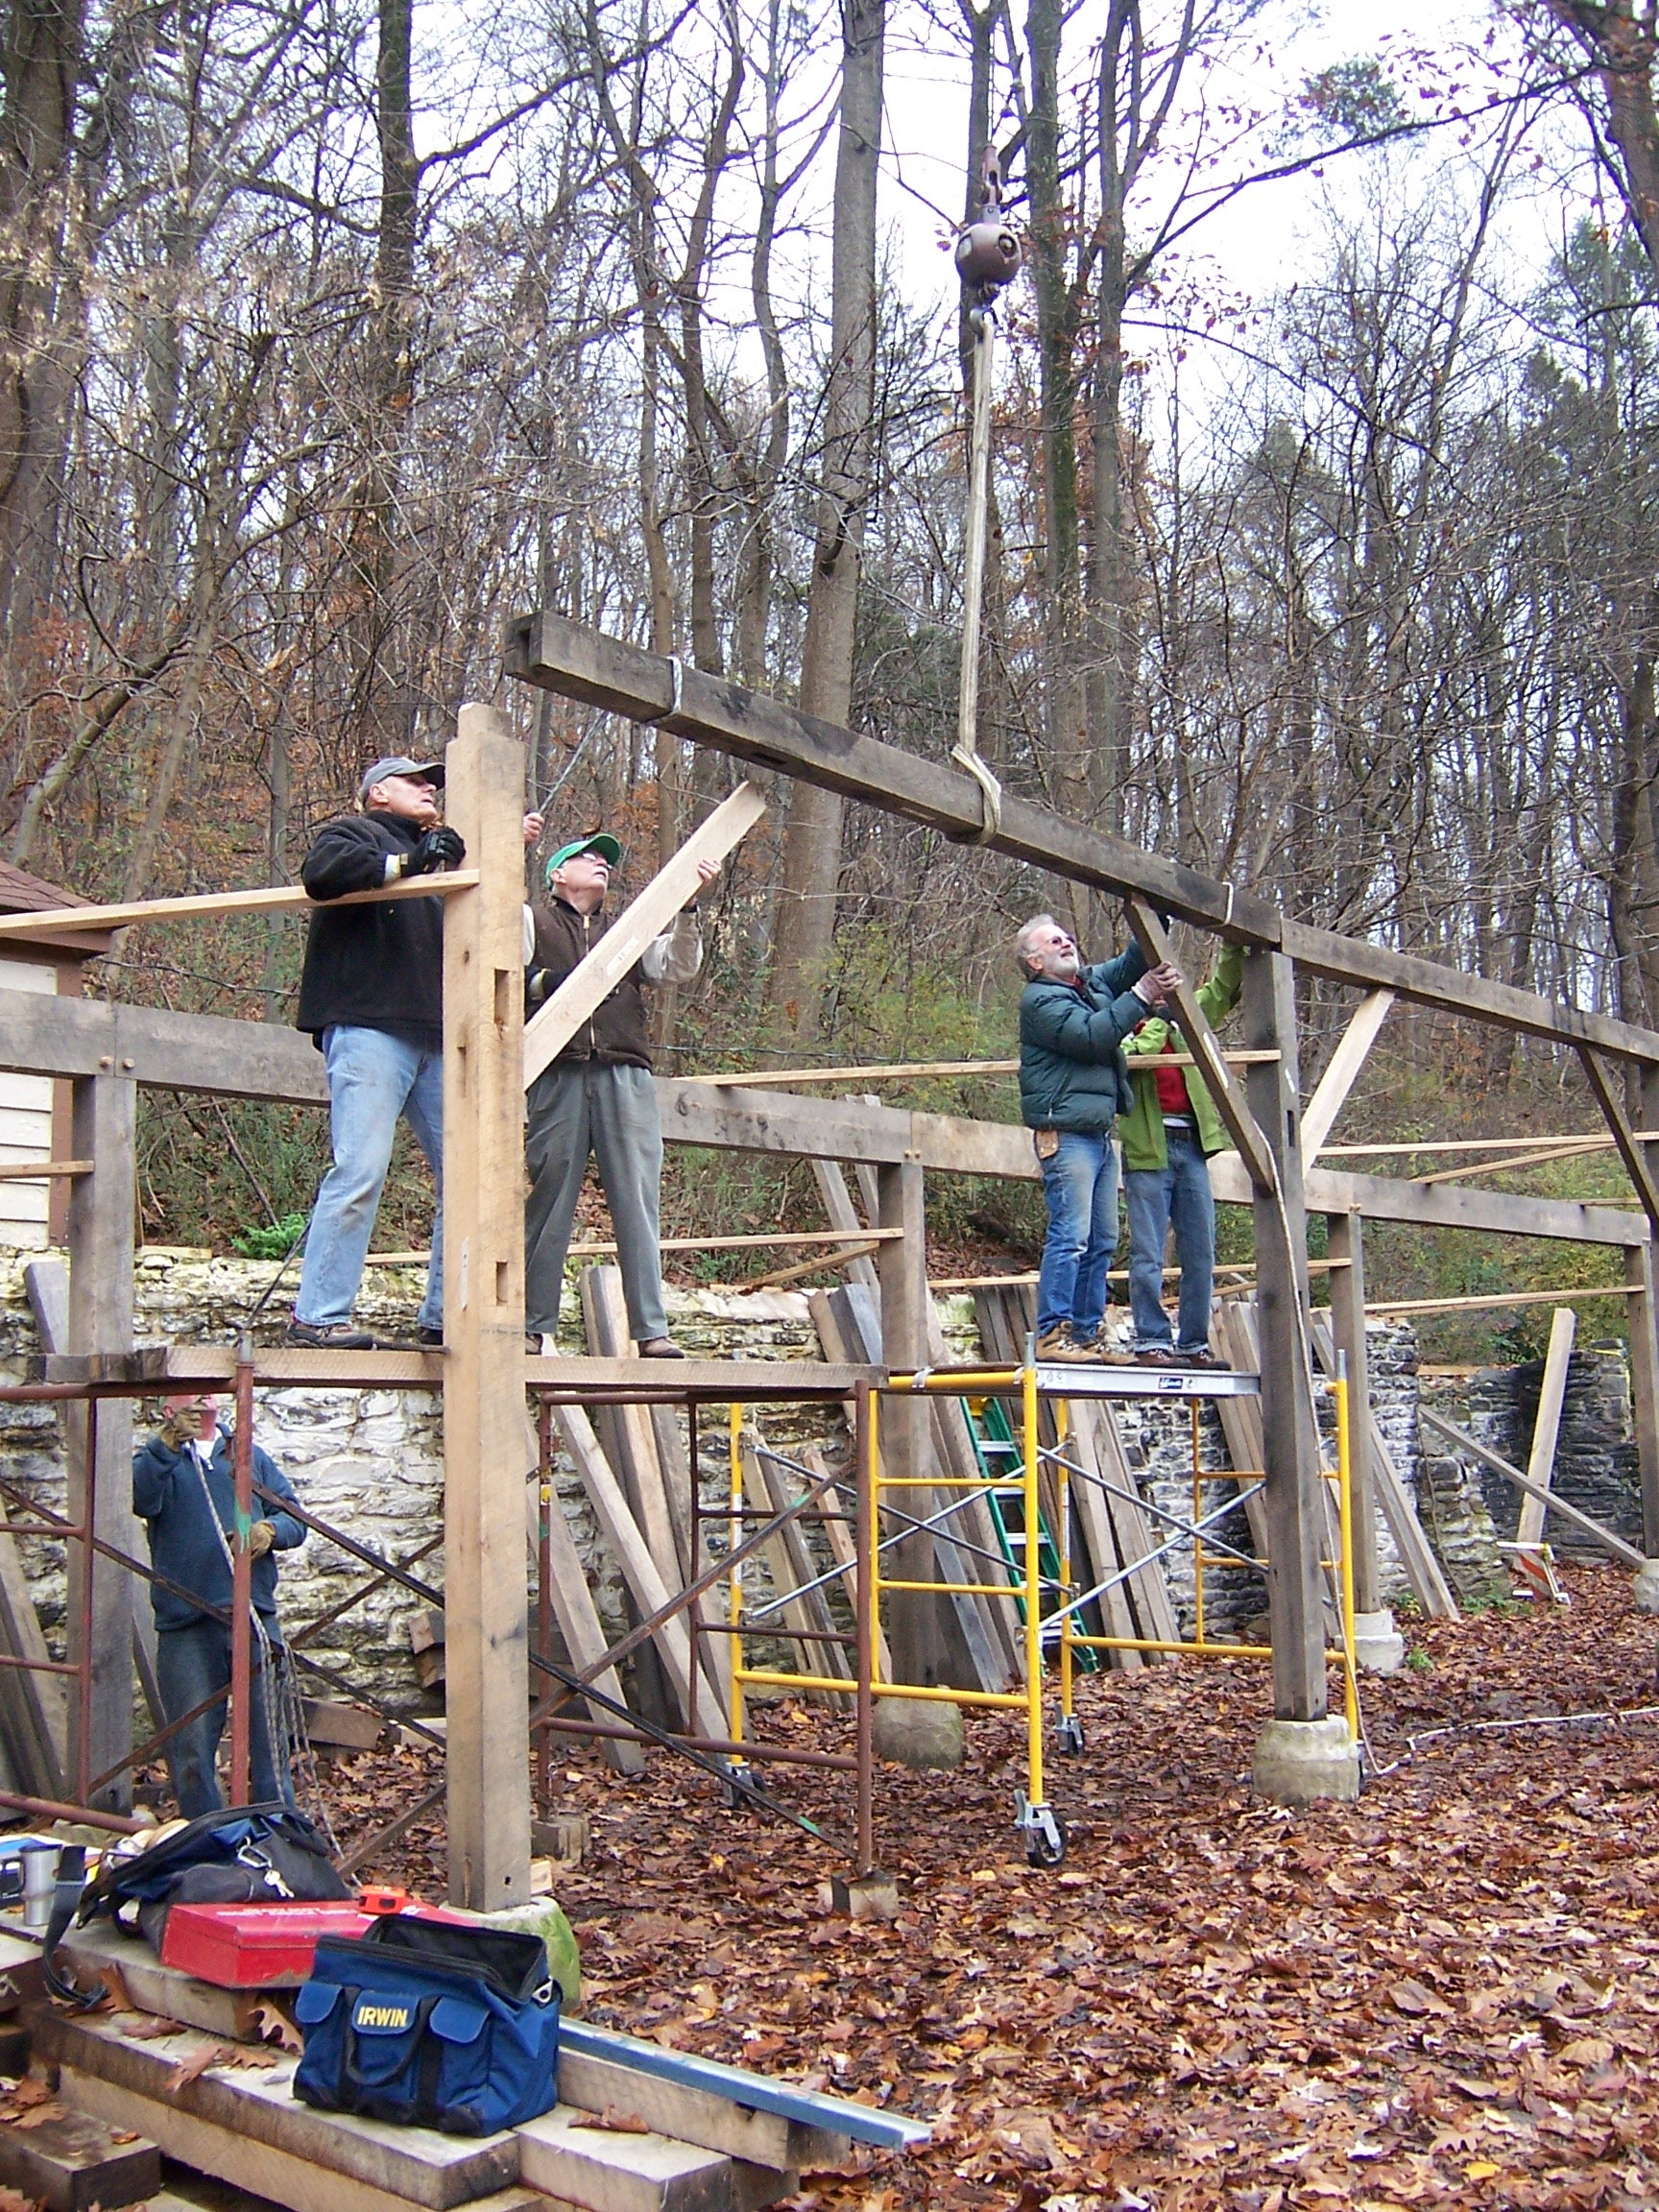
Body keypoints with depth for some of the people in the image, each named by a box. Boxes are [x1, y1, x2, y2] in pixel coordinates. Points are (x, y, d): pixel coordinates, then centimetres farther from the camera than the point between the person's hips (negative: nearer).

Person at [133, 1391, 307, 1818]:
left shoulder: (251, 1455, 19)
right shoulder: (157, 1458, 8)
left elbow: (294, 1517, 14)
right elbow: (139, 1499, -15)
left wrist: (270, 1530, -9)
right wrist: (167, 1445, -31)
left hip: (255, 1618, 2)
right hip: (186, 1626, -2)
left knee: (267, 1736, 5)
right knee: (191, 1745, 2)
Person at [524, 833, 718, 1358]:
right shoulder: (531, 920, 18)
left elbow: (679, 967, 13)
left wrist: (687, 906, 3)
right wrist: (540, 981, -14)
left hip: (625, 1078, 3)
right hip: (558, 1075, -2)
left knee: (637, 1205, -4)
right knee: (549, 1201, -2)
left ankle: (652, 1331, -4)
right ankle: (532, 1327, 4)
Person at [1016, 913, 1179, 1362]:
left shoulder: (1092, 983, 19)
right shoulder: (1040, 1000, -7)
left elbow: (1132, 962, 24)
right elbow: (1092, 1036, -19)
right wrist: (1141, 996, -18)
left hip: (1099, 1135, 9)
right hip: (1066, 1135, -9)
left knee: (1102, 1241, 9)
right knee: (1070, 1237, -13)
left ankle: (1086, 1334, 13)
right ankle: (1052, 1334, -11)